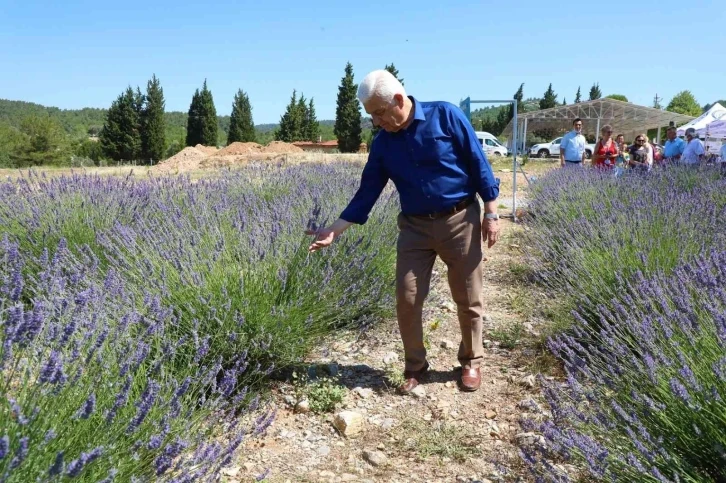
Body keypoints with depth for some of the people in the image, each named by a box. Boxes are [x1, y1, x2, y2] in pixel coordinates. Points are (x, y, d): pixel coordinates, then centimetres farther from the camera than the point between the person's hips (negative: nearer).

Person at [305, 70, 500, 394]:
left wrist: (491, 213, -7)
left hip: (460, 221, -3)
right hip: (414, 227, 3)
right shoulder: (382, 143, 2)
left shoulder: (446, 116, -9)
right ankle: (415, 366, 22)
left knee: (468, 299, 8)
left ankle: (471, 362, 30)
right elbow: (367, 192, 4)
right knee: (407, 300, 0)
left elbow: (478, 164, -6)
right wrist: (336, 229, -4)